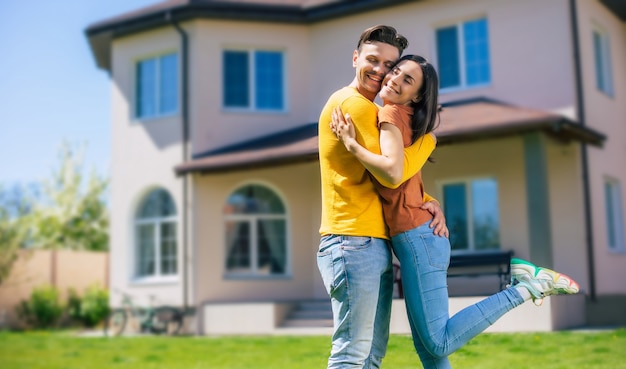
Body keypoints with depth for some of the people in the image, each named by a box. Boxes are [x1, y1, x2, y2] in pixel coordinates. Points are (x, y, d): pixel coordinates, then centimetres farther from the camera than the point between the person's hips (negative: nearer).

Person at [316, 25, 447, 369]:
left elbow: (395, 174, 19)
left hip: (377, 245, 10)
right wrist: (428, 138, -2)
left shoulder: (372, 111, 22)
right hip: (353, 242, -10)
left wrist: (428, 201, 0)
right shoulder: (352, 103, -10)